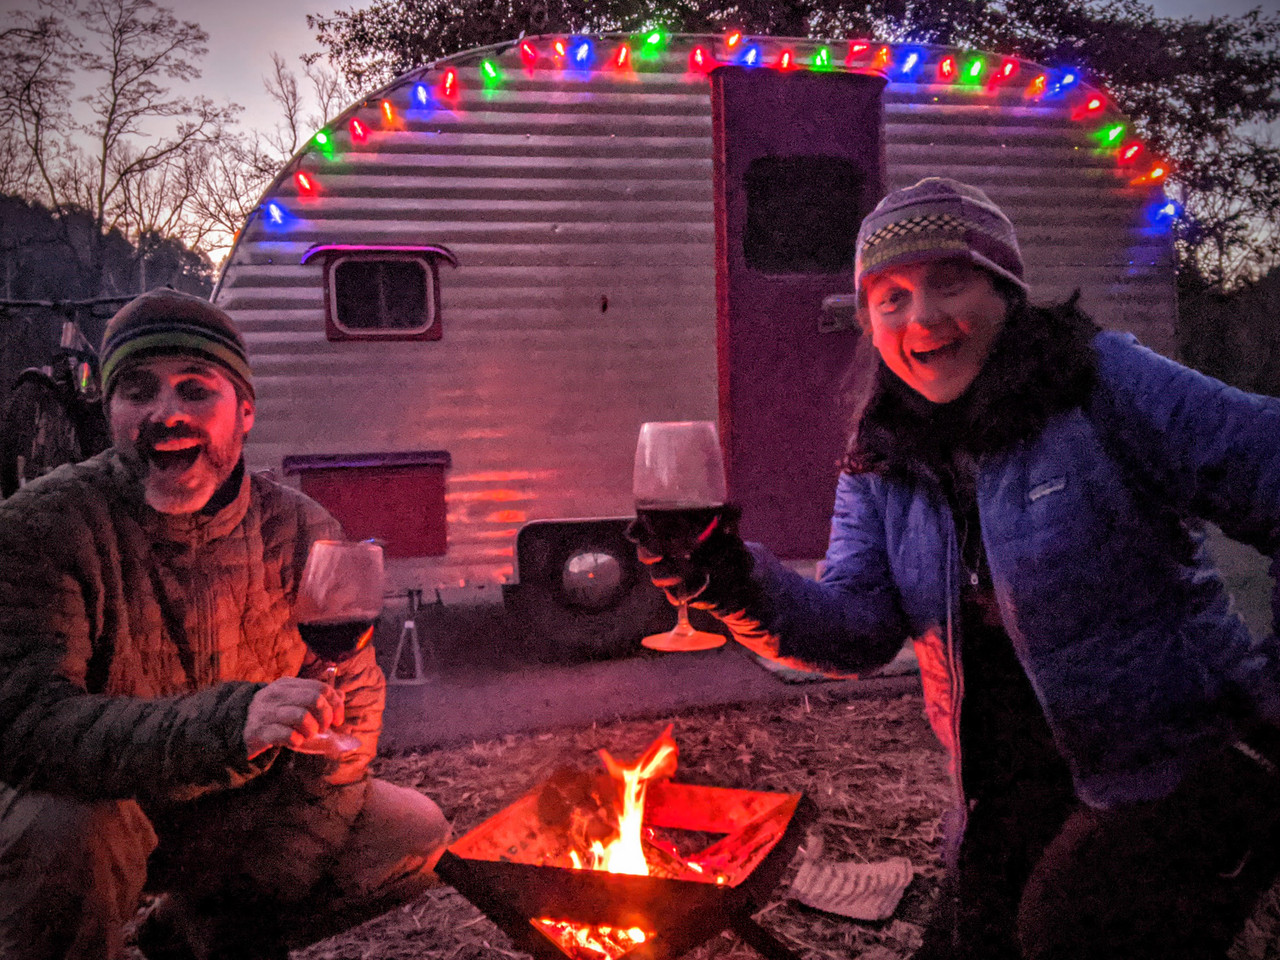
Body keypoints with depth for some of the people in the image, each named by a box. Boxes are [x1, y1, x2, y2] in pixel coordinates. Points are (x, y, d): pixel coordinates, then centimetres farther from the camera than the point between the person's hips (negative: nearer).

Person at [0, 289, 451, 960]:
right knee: (65, 820, -36)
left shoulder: (299, 531, -9)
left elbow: (351, 698, -2)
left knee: (416, 835, -6)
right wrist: (228, 723, -47)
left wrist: (274, 886, -10)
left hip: (237, 812, 4)